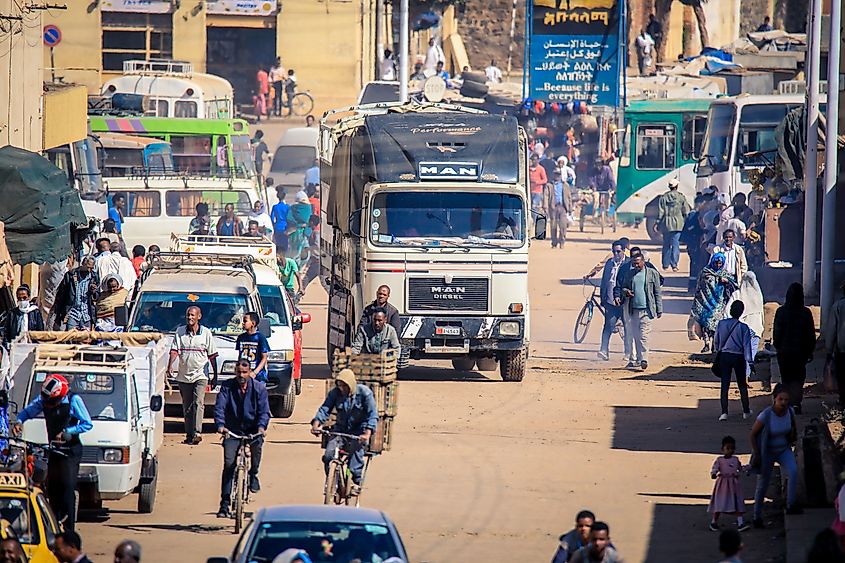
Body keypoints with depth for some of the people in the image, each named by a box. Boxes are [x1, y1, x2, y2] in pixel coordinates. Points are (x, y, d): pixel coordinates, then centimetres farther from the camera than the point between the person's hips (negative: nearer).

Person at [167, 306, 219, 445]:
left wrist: (215, 376, 5)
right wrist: (170, 366, -22)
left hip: (200, 375, -3)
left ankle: (197, 433, -25)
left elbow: (212, 356, 6)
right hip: (184, 375, 3)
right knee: (187, 407, 8)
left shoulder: (206, 333, 2)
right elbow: (174, 350, -4)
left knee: (198, 403, -17)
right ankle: (189, 434, 16)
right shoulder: (180, 332, 4)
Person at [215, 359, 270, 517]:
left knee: (257, 443, -33)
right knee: (228, 464, -11)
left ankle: (253, 475, -4)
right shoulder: (227, 386, -4)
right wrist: (220, 425, -32)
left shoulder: (259, 388, -4)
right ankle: (224, 505, -6)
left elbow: (264, 410, -11)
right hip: (232, 431, 0)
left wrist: (261, 426, -31)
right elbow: (219, 406, -13)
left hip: (252, 430, 0)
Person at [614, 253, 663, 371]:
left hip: (646, 310, -3)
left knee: (643, 335, -11)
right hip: (631, 310, 3)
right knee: (632, 335, 4)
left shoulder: (652, 273, 5)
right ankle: (633, 359, 11)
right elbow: (620, 287, 18)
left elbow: (657, 293, 6)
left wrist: (659, 310, 2)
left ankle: (644, 359, -10)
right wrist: (624, 292, -6)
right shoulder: (628, 274, 11)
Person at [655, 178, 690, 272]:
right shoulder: (681, 197, -2)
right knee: (676, 244, -2)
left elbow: (660, 212, 2)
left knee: (666, 244, 11)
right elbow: (686, 212, 0)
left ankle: (665, 264, 15)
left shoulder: (663, 197, 2)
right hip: (678, 224, -2)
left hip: (666, 225, 2)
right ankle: (674, 265, -10)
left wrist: (658, 223, 7)